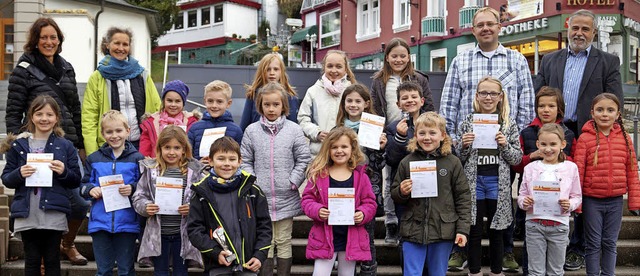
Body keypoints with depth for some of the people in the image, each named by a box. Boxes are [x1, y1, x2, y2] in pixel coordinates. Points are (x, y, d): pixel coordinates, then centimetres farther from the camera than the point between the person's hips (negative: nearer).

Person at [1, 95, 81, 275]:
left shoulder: (65, 146, 6)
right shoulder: (18, 145, 7)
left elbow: (76, 181, 7)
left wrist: (64, 172, -13)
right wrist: (19, 174, -13)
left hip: (54, 215, -1)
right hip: (27, 215, 1)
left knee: (52, 261, 6)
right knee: (32, 261, 8)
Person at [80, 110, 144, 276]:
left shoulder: (137, 158, 0)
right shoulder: (94, 159, 9)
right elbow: (84, 184, 12)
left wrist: (132, 189, -20)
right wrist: (91, 190, -9)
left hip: (127, 223, -2)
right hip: (100, 222, 2)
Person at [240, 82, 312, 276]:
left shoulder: (294, 130, 0)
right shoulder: (252, 131, 2)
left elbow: (303, 159, 1)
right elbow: (245, 161, 6)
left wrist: (293, 182, -6)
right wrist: (252, 183, -4)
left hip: (286, 198, 0)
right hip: (261, 197, 0)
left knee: (284, 242, 9)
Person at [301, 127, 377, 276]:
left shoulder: (360, 176, 1)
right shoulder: (318, 174, -1)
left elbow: (370, 202, 4)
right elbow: (307, 199, 0)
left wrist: (363, 214, -16)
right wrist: (317, 210, -19)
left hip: (351, 239, 1)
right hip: (325, 237, -1)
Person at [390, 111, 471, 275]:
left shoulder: (452, 163, -2)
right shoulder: (407, 162, 1)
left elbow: (463, 197, 1)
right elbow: (394, 195, 10)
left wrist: (463, 229, -4)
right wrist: (402, 192, -13)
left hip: (443, 231, 0)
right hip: (413, 231, 0)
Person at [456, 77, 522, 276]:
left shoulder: (509, 124, 3)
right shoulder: (468, 122, 3)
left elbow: (518, 158, 3)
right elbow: (459, 158, 7)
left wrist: (505, 145, -13)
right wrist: (464, 145, -12)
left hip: (498, 183, 0)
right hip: (474, 182, 0)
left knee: (496, 232, 9)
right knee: (475, 232, 5)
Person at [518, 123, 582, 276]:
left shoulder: (570, 168, 2)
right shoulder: (530, 168, 3)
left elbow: (577, 196, 5)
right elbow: (521, 195, 7)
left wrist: (569, 205, -15)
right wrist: (524, 202, -15)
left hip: (559, 224, 0)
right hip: (534, 224, 0)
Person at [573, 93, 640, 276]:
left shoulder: (624, 138, 3)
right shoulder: (585, 138, -7)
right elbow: (578, 171, -7)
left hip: (615, 200, 3)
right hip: (592, 200, -3)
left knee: (610, 243, 13)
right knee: (593, 244, 7)